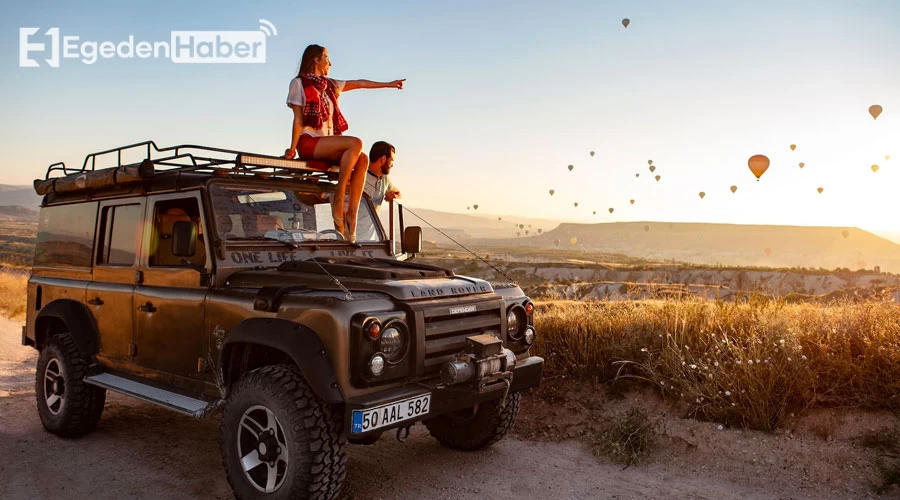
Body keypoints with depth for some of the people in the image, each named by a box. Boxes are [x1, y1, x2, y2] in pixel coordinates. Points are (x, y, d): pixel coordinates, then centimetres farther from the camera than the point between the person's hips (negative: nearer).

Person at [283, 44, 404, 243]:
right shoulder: (299, 83, 5)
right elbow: (298, 119, -3)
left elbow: (360, 83, 25)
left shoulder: (330, 85, 24)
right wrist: (292, 148, -11)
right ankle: (339, 198, -24)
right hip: (309, 142, -7)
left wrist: (389, 84, 25)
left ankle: (352, 213, -26)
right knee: (355, 143, -28)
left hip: (327, 143, 7)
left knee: (363, 159, -21)